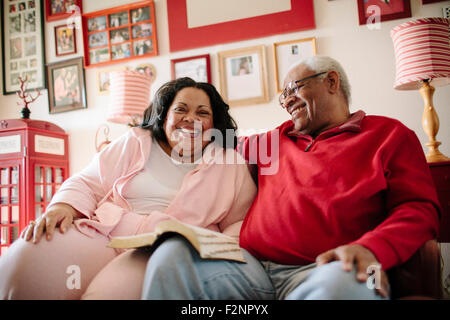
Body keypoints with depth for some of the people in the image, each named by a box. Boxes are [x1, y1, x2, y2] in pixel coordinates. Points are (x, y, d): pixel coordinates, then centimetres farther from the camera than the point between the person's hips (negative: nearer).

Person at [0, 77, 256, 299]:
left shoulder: (232, 166, 13)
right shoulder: (134, 143, 17)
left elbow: (241, 223, 11)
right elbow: (88, 184, 14)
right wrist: (63, 207, -8)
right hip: (103, 233, 3)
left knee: (107, 293, -35)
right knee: (23, 259, -24)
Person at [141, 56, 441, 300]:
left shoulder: (389, 134, 13)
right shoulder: (277, 138, 28)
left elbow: (419, 207, 2)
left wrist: (370, 249, -17)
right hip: (251, 266, 4)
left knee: (344, 282, -39)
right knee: (172, 254, -21)